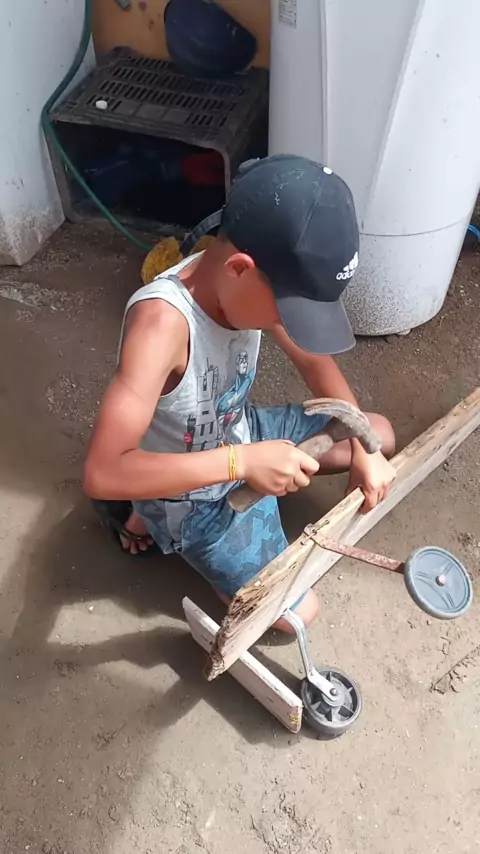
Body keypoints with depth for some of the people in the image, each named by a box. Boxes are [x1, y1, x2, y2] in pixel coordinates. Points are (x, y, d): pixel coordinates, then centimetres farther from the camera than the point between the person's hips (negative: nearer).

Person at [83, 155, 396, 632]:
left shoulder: (247, 287, -17)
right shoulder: (162, 320, -40)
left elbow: (315, 361, -1)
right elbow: (102, 474, -43)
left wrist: (363, 449, -12)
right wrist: (242, 463, -44)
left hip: (239, 433, 7)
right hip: (190, 491, -6)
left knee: (381, 436, 15)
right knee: (296, 613, 1)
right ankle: (156, 518, 12)